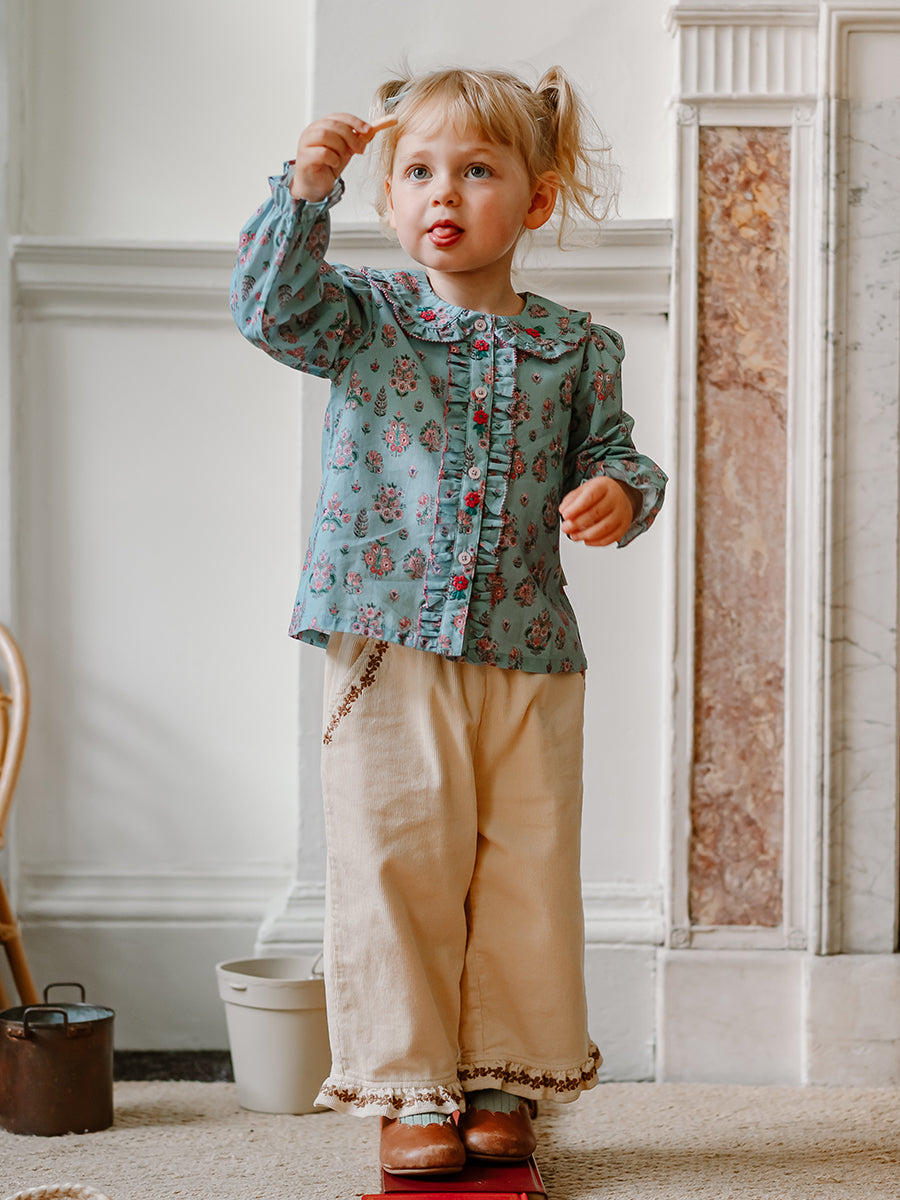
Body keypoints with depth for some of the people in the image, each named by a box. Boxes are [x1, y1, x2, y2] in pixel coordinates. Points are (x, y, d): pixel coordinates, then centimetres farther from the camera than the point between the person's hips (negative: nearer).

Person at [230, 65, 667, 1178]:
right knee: (397, 869, 0)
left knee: (527, 876, 6)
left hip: (527, 651, 2)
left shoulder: (575, 348, 8)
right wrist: (305, 190, -22)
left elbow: (613, 457, 13)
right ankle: (412, 1089, 13)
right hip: (388, 646, -2)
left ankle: (503, 1078, 21)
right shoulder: (365, 316, 3)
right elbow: (272, 305, -13)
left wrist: (618, 494, -10)